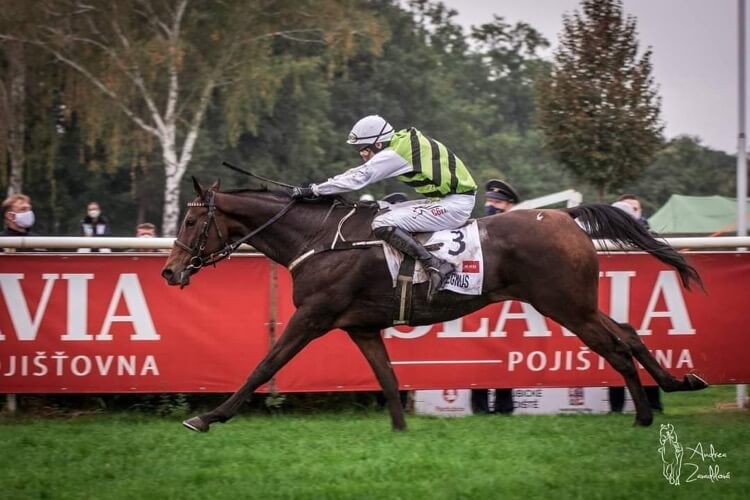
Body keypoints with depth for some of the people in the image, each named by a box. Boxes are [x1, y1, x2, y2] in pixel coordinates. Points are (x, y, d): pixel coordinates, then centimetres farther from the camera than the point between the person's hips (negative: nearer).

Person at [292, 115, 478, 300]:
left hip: (455, 204, -10)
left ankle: (436, 266, -23)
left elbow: (356, 179, -14)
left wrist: (313, 190, -9)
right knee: (386, 214, 16)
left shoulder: (392, 155, -16)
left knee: (383, 225, -17)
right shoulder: (400, 141, 13)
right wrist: (317, 187, 14)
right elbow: (359, 172, 18)